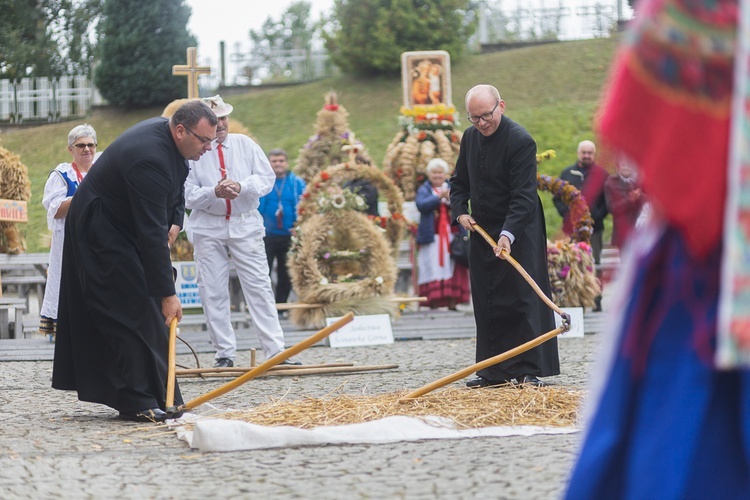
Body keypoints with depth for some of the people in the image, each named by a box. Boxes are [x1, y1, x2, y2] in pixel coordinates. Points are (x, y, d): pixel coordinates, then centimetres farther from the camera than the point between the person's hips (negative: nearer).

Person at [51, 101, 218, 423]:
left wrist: (175, 222, 0)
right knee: (131, 311, -14)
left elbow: (177, 184, 18)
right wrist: (167, 294, -32)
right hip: (101, 231, -10)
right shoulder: (149, 160, -34)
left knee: (148, 311, 8)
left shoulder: (171, 137, -4)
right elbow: (152, 234, -35)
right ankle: (137, 401, -14)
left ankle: (159, 396, 11)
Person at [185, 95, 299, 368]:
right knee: (213, 293, 1)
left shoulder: (245, 144, 5)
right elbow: (187, 194, -5)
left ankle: (275, 351, -5)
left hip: (246, 225, 1)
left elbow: (267, 178, 0)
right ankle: (224, 354, 9)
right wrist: (214, 193, -22)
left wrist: (241, 187, -18)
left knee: (259, 287, -3)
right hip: (208, 228, -1)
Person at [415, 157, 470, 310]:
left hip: (452, 235, 2)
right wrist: (438, 197, -18)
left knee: (452, 269, -3)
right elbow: (421, 205, -11)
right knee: (433, 269, -7)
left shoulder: (452, 189, 15)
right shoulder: (424, 190, 8)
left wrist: (450, 200, -16)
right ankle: (433, 302, -8)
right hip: (432, 237, -2)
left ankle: (452, 302, -3)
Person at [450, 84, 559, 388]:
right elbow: (459, 181, 18)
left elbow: (523, 195, -23)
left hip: (517, 234, -7)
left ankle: (529, 370, -4)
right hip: (482, 232, 7)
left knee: (523, 300, -6)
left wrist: (508, 234, -33)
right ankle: (494, 371, 15)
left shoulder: (520, 141, -17)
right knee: (487, 304, 8)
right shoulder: (470, 137, 6)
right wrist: (460, 212, 0)